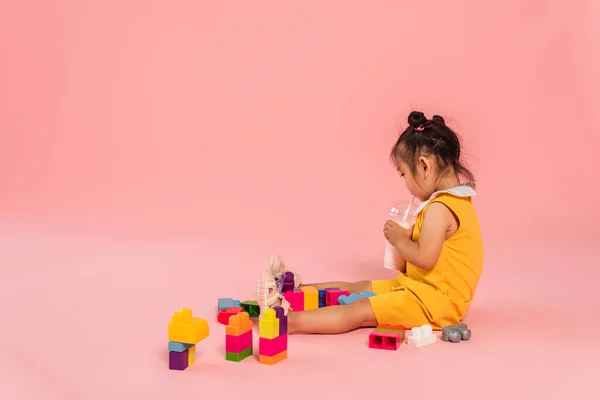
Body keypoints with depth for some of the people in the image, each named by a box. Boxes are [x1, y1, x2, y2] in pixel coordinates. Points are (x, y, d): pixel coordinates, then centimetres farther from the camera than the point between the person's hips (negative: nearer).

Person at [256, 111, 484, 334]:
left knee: (360, 311, -17)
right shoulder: (455, 201, 12)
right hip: (421, 287, 10)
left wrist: (399, 239, -10)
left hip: (432, 300, -10)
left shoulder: (439, 208, -21)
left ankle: (288, 321, -20)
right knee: (357, 288, 12)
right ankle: (295, 290, 19)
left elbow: (425, 258, -26)